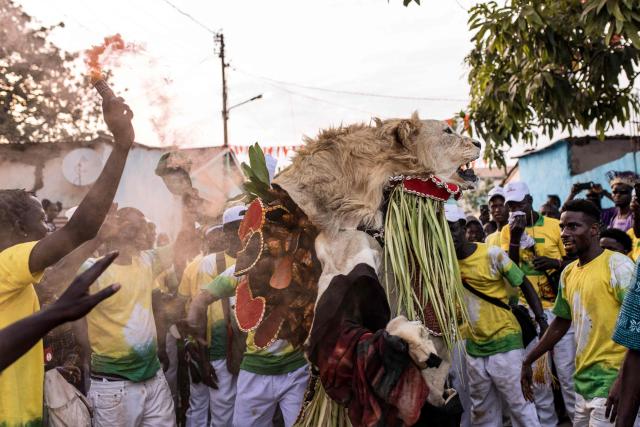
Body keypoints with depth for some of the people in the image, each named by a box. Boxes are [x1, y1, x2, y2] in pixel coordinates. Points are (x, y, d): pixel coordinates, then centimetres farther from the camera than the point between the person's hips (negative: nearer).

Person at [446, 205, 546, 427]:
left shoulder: (492, 254, -14)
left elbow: (524, 285, -8)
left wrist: (542, 321, -15)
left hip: (505, 342, -5)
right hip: (474, 346, 5)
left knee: (520, 406, 3)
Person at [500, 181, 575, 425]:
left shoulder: (554, 225, -1)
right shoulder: (507, 231, 5)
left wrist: (557, 264, -16)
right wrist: (515, 236, -15)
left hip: (556, 306, -2)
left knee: (567, 370, 2)